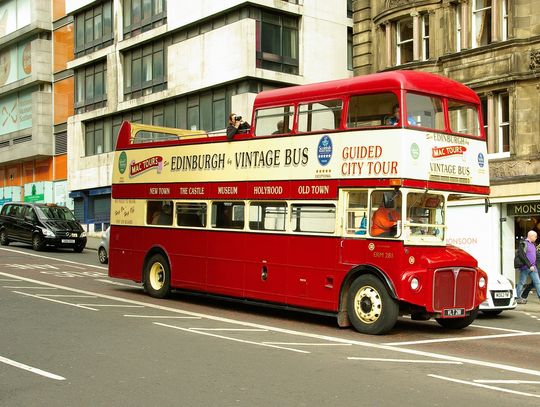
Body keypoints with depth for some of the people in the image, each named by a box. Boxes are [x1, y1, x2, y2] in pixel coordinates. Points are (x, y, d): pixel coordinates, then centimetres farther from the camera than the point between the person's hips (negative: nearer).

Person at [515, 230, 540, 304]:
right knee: (521, 282, -1)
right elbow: (522, 256, -19)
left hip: (532, 267, 8)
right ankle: (518, 298, 7)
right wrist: (529, 265, -21)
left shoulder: (532, 244, 16)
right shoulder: (523, 244, -10)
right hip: (525, 267, -8)